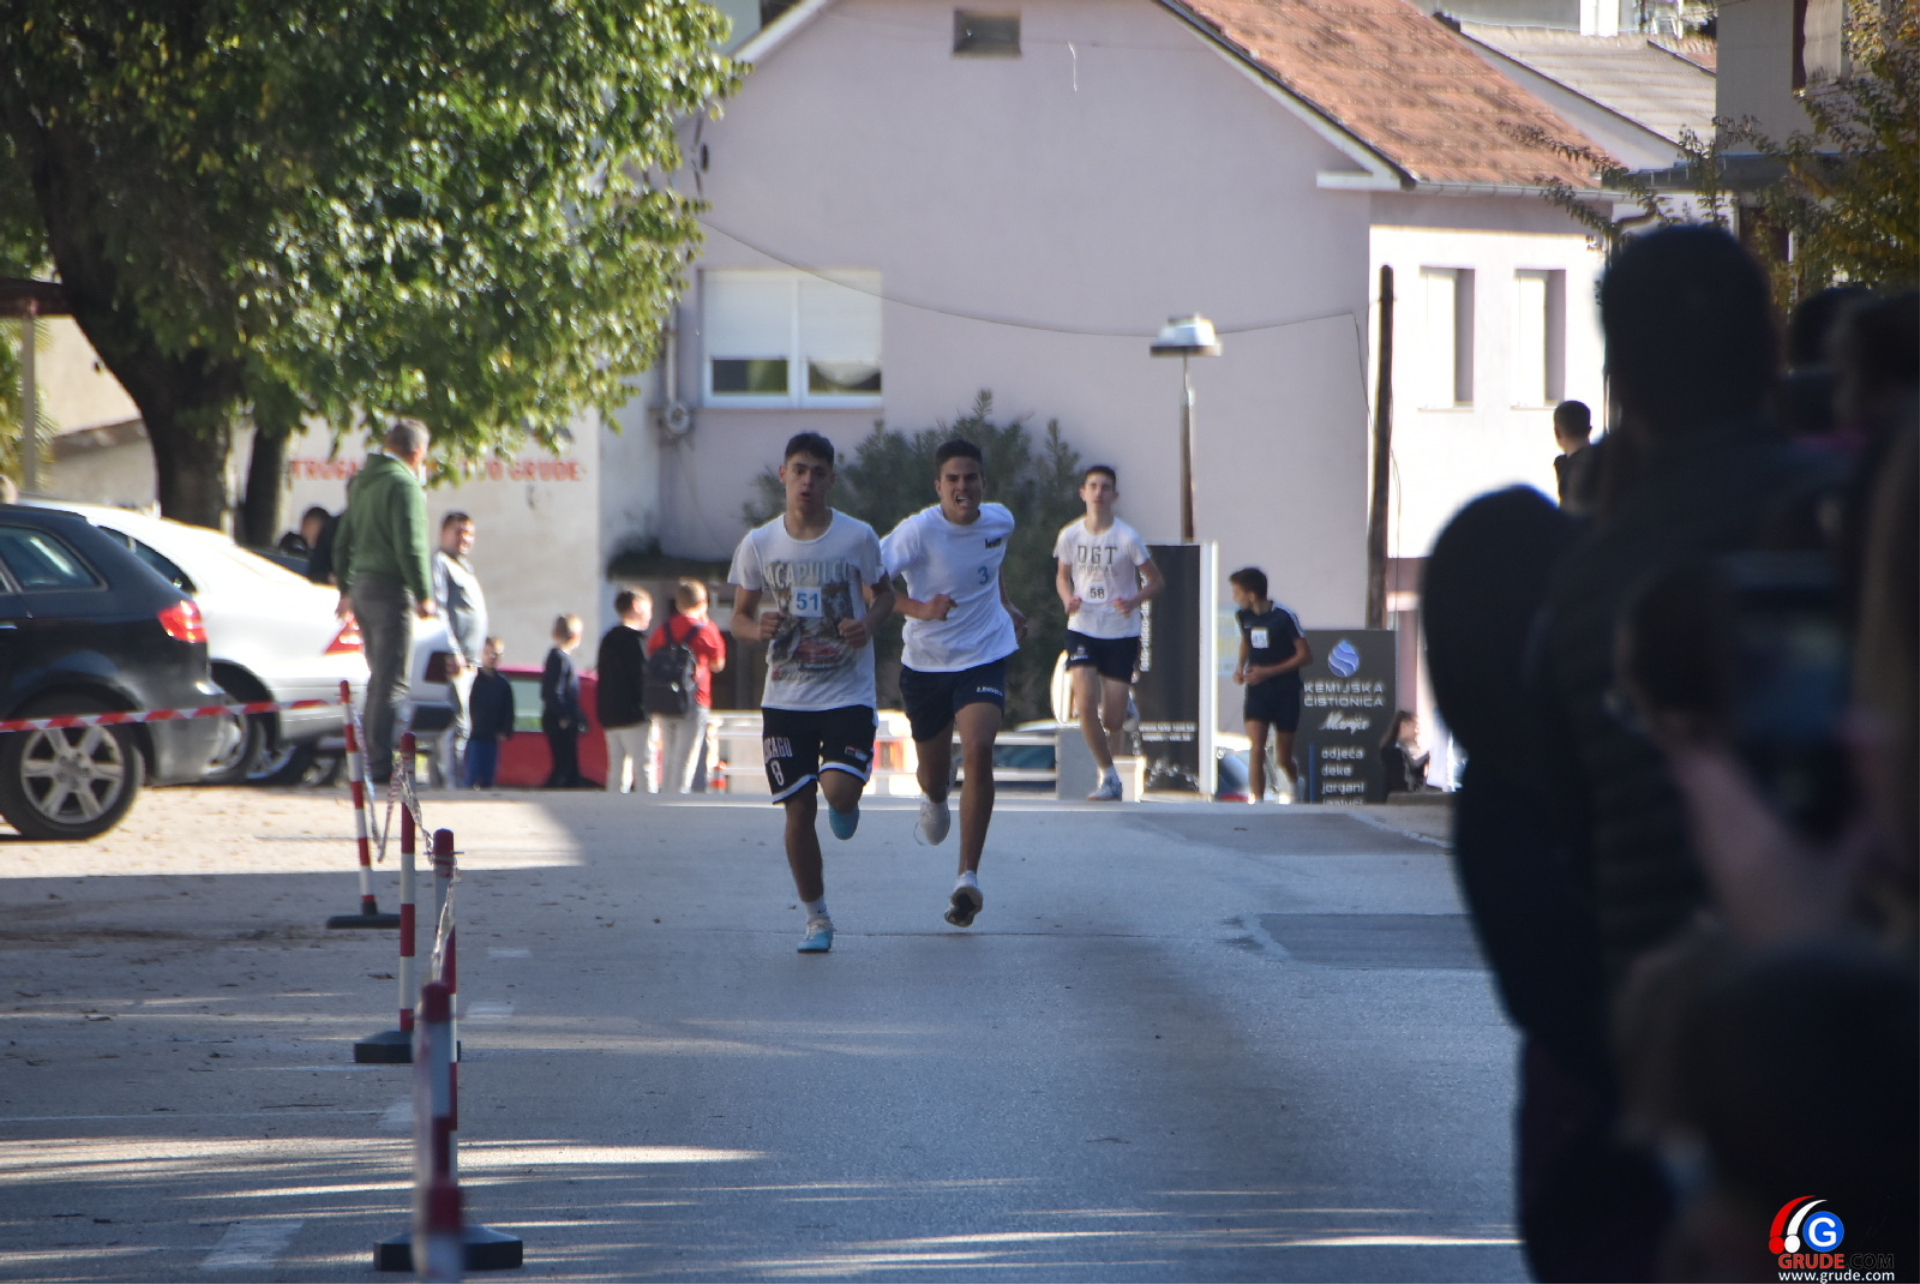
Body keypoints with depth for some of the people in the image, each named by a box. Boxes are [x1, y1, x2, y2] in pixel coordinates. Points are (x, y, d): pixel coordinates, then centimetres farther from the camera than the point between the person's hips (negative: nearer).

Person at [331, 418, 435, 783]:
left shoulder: (360, 482, 15)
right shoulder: (403, 483, -13)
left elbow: (343, 540, 22)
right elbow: (410, 545, -18)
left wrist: (345, 589, 29)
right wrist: (423, 595, -13)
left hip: (361, 587, 9)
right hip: (391, 588, -9)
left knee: (379, 677, 16)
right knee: (392, 682, -8)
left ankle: (372, 760, 17)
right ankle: (381, 764, -10)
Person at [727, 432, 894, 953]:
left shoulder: (857, 538, -4)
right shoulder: (758, 545, 0)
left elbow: (883, 593, 10)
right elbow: (740, 616, 7)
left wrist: (868, 624, -13)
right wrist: (758, 629, -16)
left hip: (848, 692, -2)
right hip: (785, 697, 2)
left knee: (839, 791, -20)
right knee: (798, 808, 0)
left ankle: (844, 806, 20)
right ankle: (817, 919, 15)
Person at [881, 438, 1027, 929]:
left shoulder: (1000, 521, -3)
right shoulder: (919, 531, -19)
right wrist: (919, 609, -33)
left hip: (984, 656, 1)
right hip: (925, 664, -1)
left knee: (979, 751, -22)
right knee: (933, 772, 14)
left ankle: (968, 877, -19)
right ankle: (935, 799, 57)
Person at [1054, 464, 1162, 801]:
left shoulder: (1128, 539, -9)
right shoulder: (1069, 535, -1)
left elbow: (1155, 580, 1)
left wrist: (1134, 601, -19)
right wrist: (1068, 599, -7)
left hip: (1121, 633, -1)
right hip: (1082, 630, 1)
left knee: (1114, 718, 0)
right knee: (1085, 703, -17)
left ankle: (1110, 777, 24)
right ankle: (1109, 776, -4)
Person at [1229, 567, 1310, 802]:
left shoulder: (1284, 617, -16)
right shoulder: (1243, 616, 0)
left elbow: (1305, 656, -12)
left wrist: (1267, 671, -17)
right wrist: (1241, 665, 1)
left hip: (1285, 692, -3)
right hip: (1257, 691, 3)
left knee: (1283, 758, 9)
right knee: (1256, 749, -16)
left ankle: (1294, 783, 42)